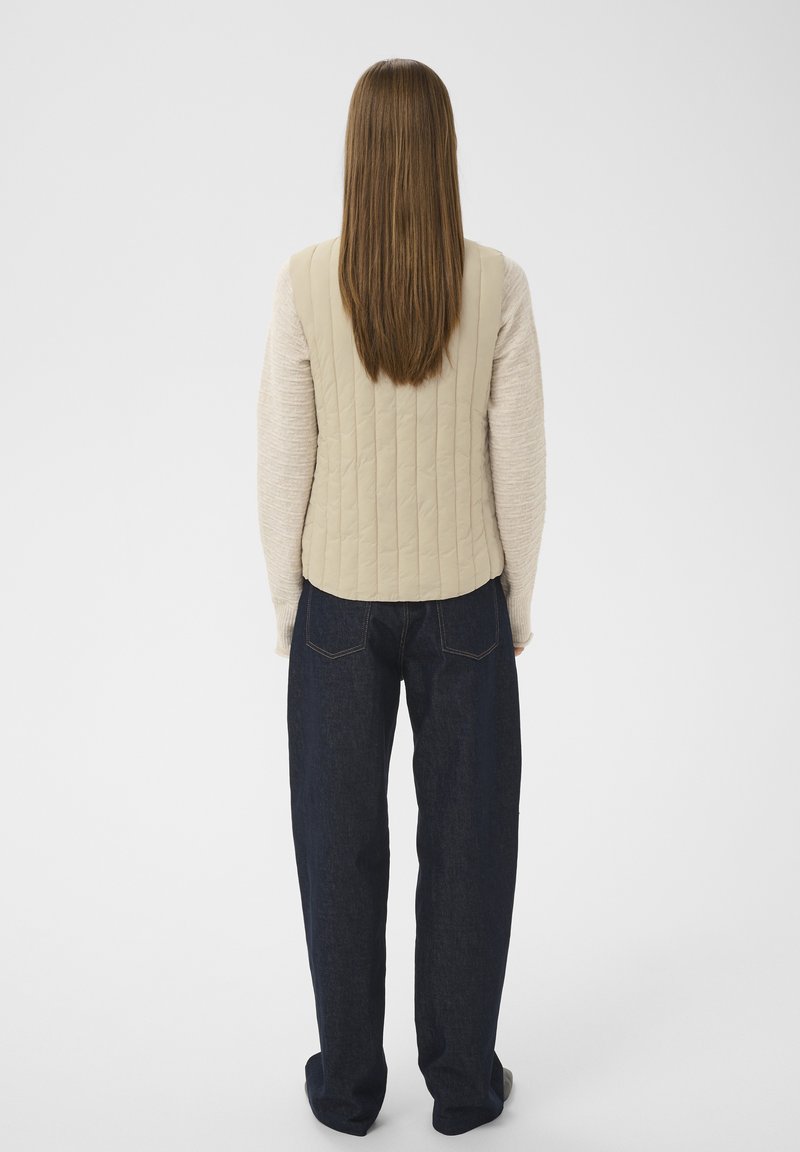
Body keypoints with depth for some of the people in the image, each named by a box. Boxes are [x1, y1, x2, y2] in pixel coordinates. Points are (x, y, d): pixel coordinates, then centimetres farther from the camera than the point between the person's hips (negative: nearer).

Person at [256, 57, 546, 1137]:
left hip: (341, 598, 0)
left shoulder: (306, 281, -10)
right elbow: (519, 461, -6)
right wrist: (518, 603, 7)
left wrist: (286, 603, 5)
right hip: (462, 596, 0)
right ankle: (463, 1080, 27)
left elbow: (283, 460, -7)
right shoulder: (498, 284, -9)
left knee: (342, 844, 14)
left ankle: (348, 1081, 27)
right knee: (467, 841, 14)